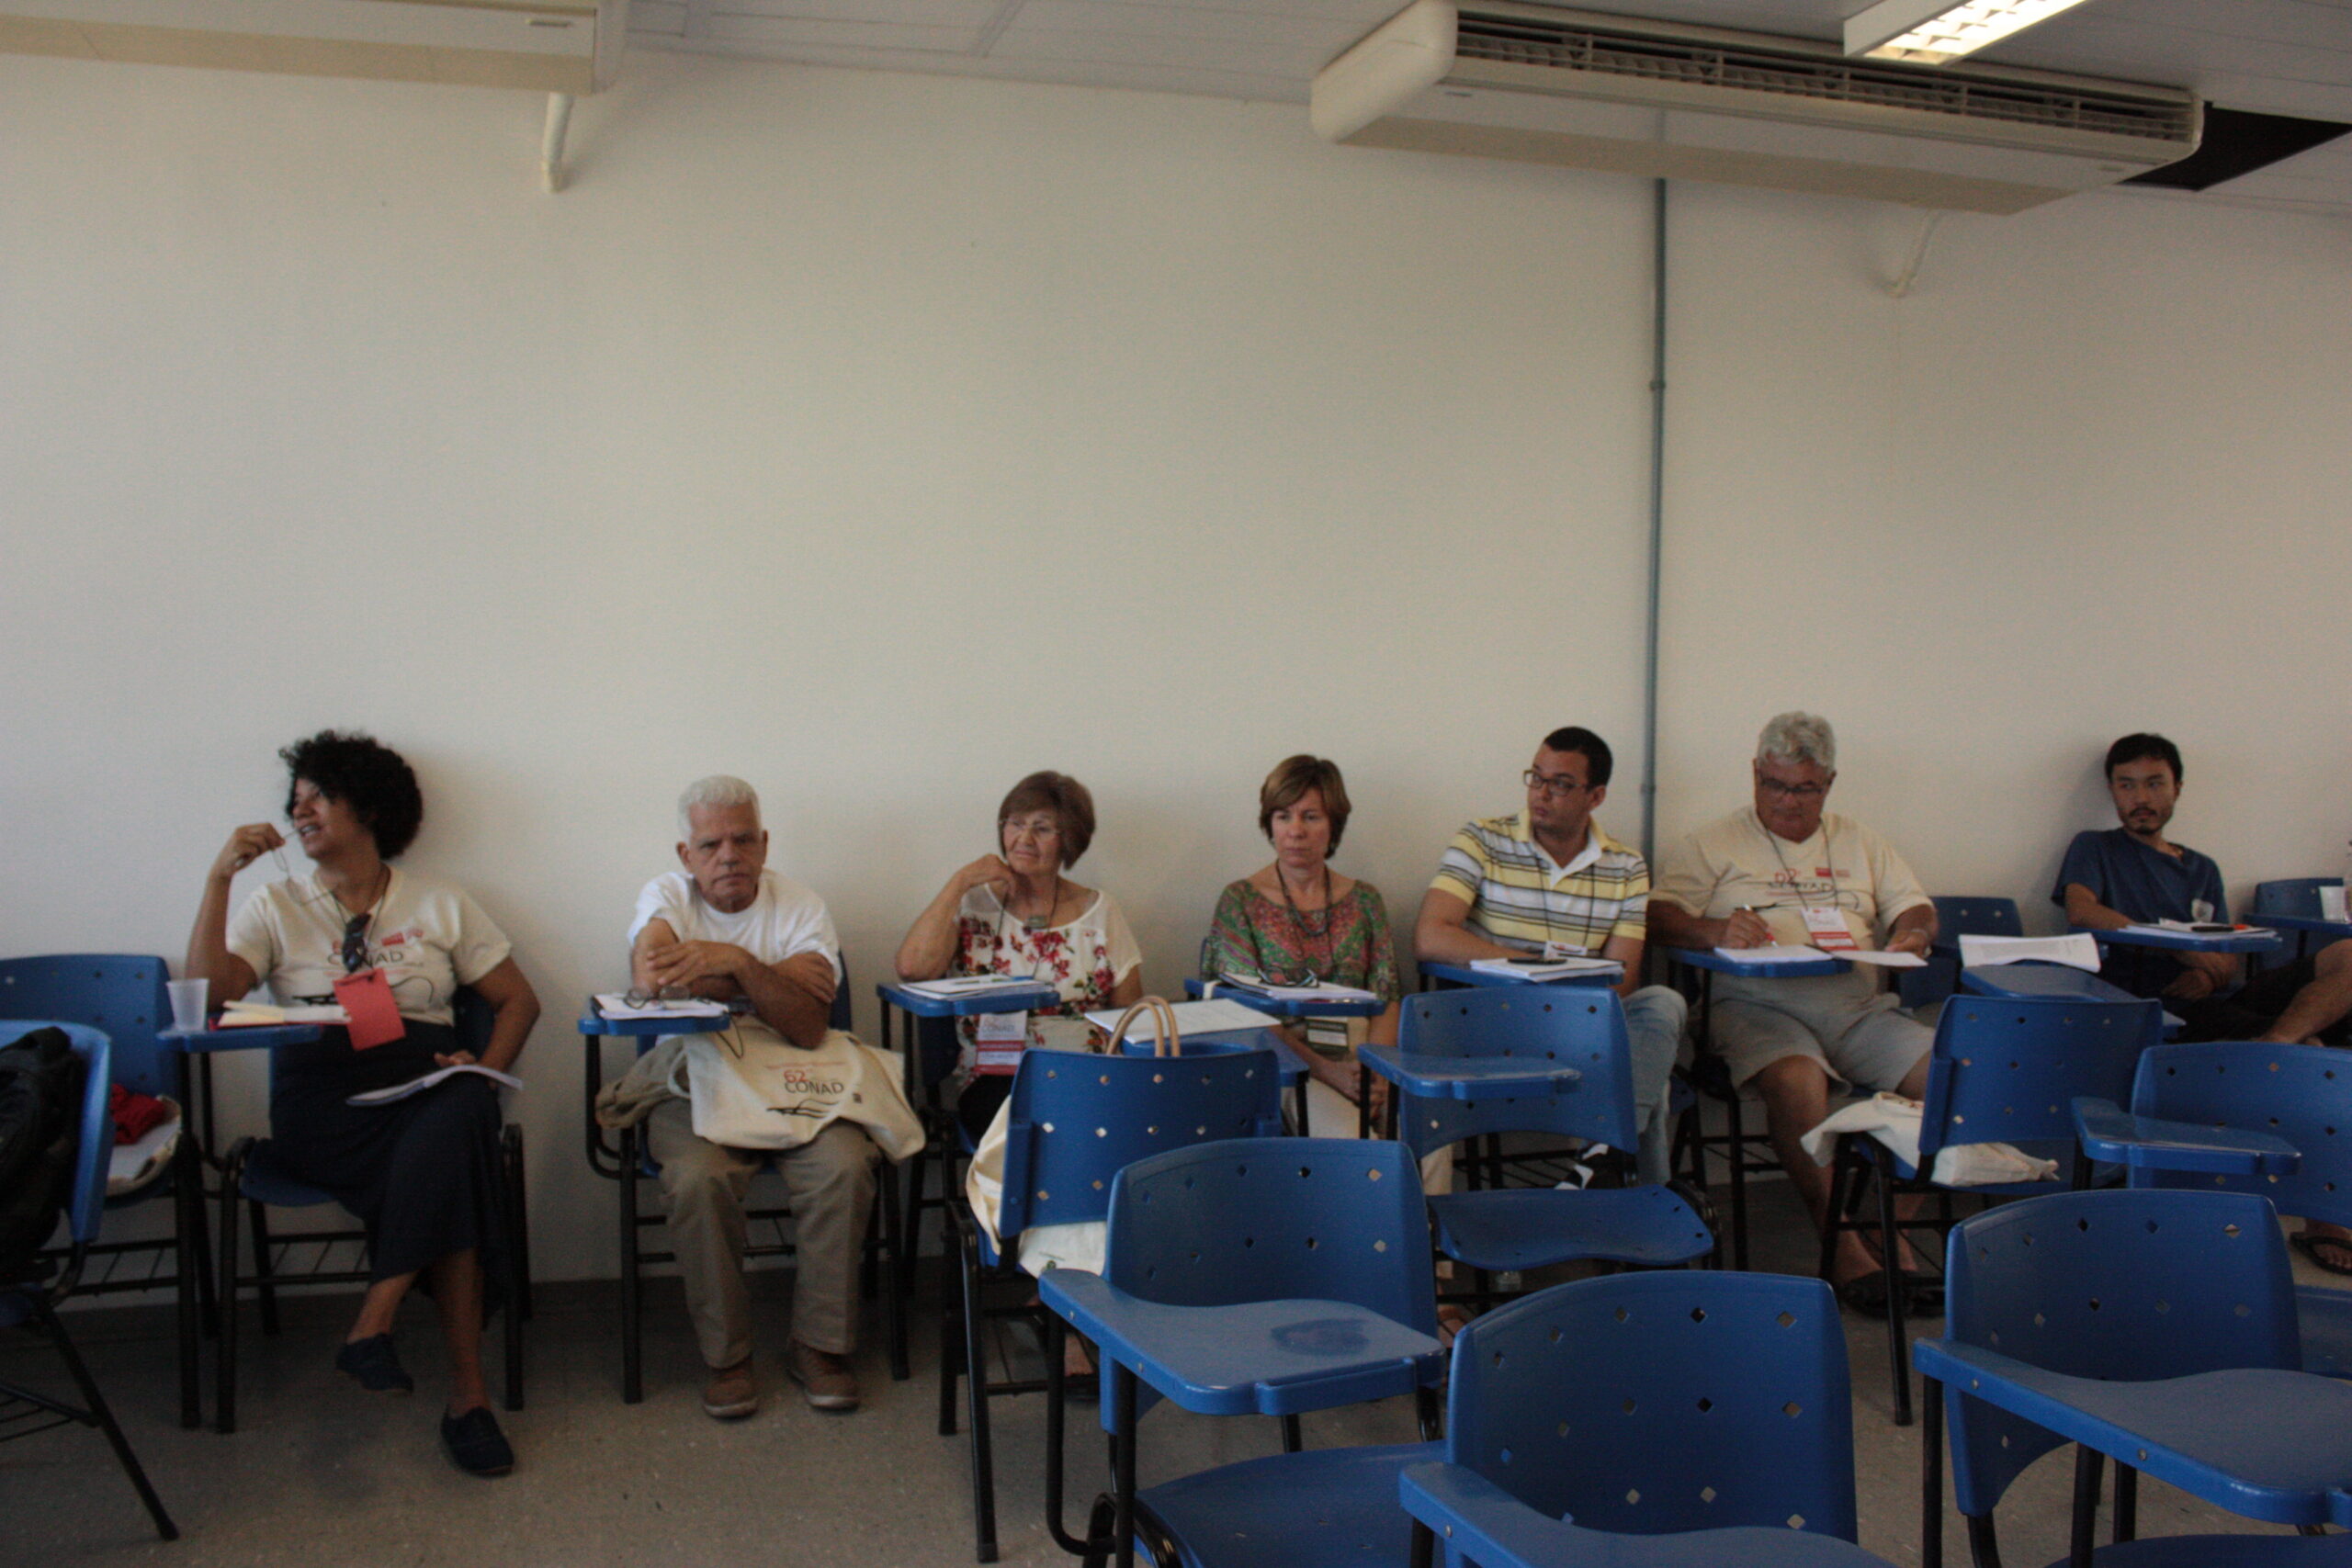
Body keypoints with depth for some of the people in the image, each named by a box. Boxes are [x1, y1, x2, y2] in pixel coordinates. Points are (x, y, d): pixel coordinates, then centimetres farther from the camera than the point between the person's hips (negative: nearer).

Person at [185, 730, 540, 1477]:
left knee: (458, 1118, -37)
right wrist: (219, 876, -4)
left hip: (424, 1082, 2)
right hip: (321, 1098, -1)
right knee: (448, 1164, -33)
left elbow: (518, 999, 16)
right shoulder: (276, 906, 16)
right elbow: (209, 991, -2)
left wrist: (486, 1069, -3)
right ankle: (466, 1390, -31)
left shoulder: (440, 904, 17)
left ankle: (372, 1326, -33)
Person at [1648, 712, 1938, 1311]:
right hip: (1762, 1003, -4)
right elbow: (1659, 916, 1)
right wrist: (1716, 931, -19)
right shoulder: (1716, 844, 12)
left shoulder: (1860, 844, 26)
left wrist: (1914, 935, -3)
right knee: (1796, 1081, -36)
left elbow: (1917, 908, 21)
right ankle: (1841, 1245, -25)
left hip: (1860, 1006, 4)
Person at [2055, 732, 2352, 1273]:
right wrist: (2183, 946, -14)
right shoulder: (2094, 849, 18)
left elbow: (2229, 962, 19)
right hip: (2154, 1007, -5)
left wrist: (2207, 976, -8)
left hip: (2217, 999, 5)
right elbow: (2081, 909, -6)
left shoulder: (2202, 870, 31)